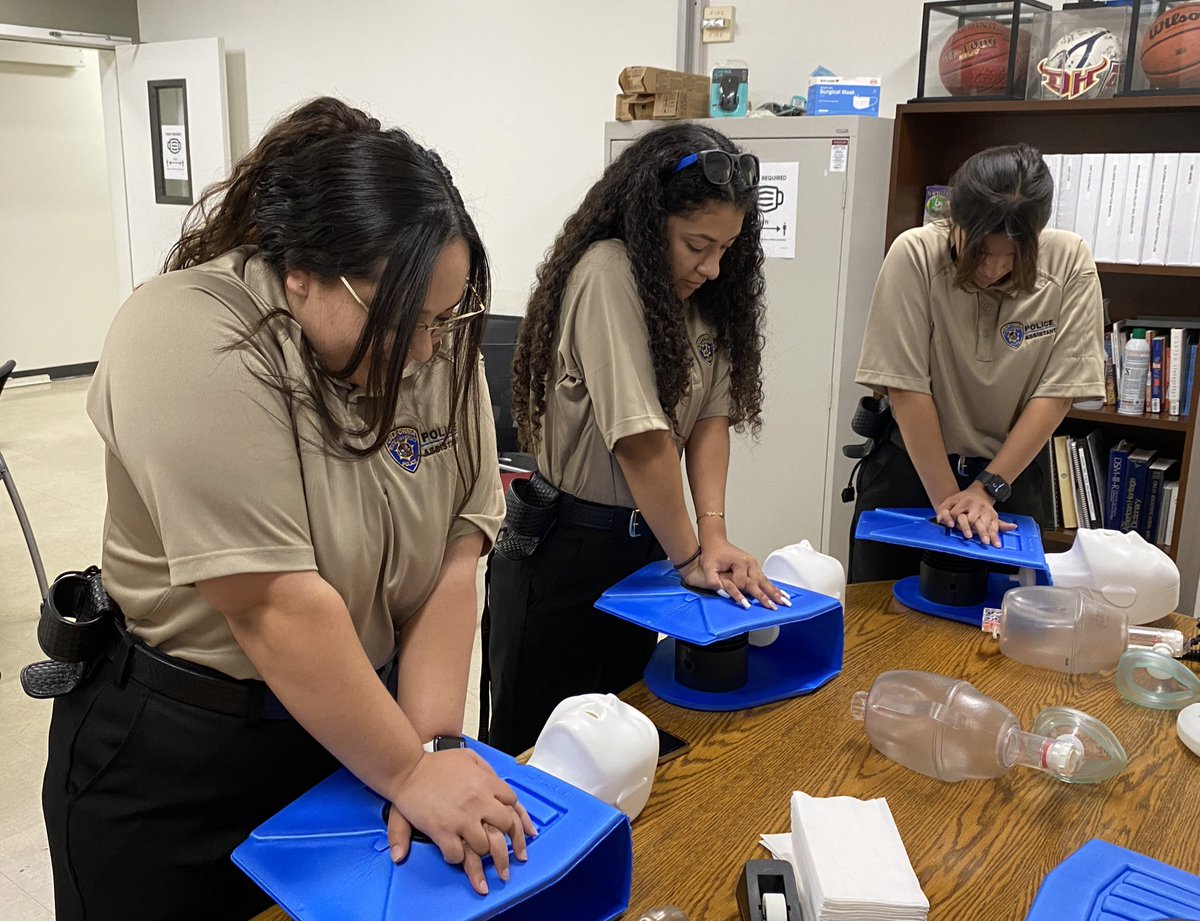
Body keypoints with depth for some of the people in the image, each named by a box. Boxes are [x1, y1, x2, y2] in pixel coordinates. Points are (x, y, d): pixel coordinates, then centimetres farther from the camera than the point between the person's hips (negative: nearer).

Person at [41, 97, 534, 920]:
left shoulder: (436, 341, -8)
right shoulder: (191, 344, -25)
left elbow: (453, 556, -10)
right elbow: (280, 608, -28)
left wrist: (434, 745, -16)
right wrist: (409, 772, -21)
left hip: (358, 716, 5)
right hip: (173, 757, -4)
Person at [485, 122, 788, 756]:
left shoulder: (705, 291, 3)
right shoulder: (608, 274, -22)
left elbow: (714, 413, -2)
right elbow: (640, 438, -26)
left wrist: (713, 533, -14)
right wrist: (690, 557, -18)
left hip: (644, 540, 8)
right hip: (564, 551, -7)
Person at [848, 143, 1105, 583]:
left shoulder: (1070, 263, -13)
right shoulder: (915, 255, -19)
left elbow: (1057, 392, -12)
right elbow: (907, 389, -20)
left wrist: (988, 487, -17)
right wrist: (947, 498, -20)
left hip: (1013, 471, 1)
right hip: (911, 465, -1)